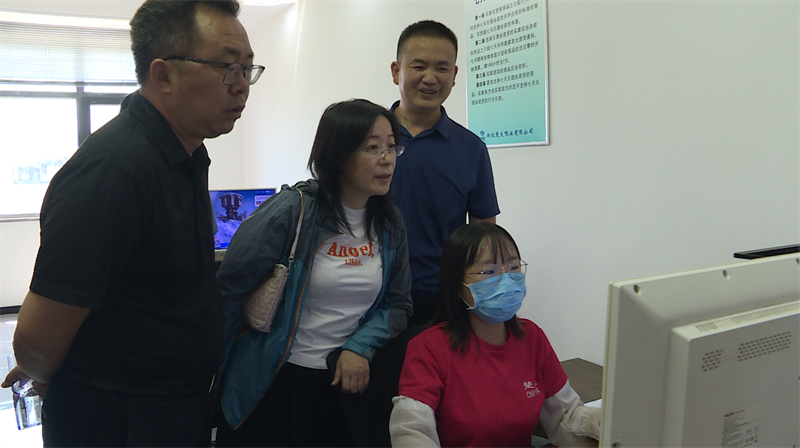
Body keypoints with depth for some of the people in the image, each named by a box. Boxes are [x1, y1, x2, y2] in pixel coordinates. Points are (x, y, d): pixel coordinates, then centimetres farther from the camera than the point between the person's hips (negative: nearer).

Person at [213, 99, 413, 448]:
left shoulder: (389, 223, 0)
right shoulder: (293, 210, -16)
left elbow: (398, 304, 6)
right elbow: (227, 291, -15)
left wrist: (360, 347, -10)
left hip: (344, 380, 5)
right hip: (272, 382, -4)